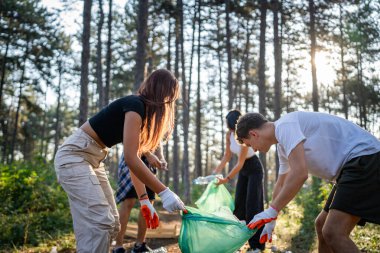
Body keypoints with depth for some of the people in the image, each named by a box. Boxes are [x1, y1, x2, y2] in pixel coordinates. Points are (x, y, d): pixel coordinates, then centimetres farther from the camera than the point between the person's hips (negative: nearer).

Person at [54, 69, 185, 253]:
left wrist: (144, 200, 6)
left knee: (111, 224, 8)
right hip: (74, 155, -10)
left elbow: (135, 160, 10)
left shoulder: (141, 111, 10)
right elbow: (130, 159, -27)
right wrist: (164, 192, -26)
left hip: (92, 159, 10)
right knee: (99, 222, -18)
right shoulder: (135, 105, -19)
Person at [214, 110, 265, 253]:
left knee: (252, 204, -9)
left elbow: (240, 163, -30)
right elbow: (227, 156, -1)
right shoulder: (229, 134, -9)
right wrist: (216, 171, -10)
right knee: (239, 203, 9)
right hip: (243, 170, 7)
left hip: (254, 169, -7)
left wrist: (226, 179, -32)